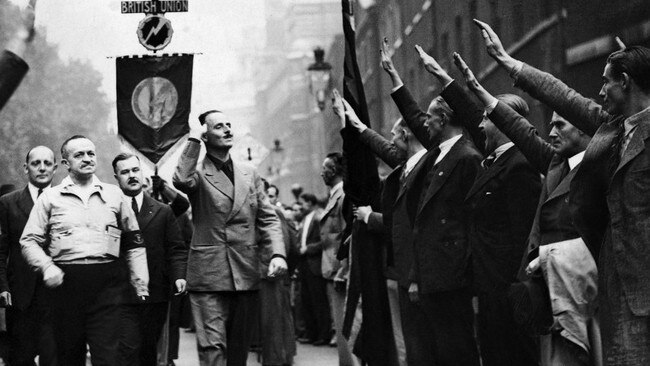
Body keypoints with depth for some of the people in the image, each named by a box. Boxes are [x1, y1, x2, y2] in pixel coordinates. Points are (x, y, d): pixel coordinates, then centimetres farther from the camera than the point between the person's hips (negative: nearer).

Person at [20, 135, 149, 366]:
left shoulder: (114, 195, 13)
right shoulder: (50, 198, 9)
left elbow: (134, 242, 16)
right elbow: (29, 241, 6)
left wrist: (141, 283, 7)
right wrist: (47, 267, -12)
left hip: (106, 285, 0)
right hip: (66, 282, 0)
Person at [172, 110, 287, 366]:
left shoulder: (250, 175, 14)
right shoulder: (198, 175, -1)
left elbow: (268, 218, 11)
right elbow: (182, 180, -25)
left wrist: (277, 253, -6)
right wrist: (194, 140, -14)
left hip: (246, 275, 5)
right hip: (209, 275, -5)